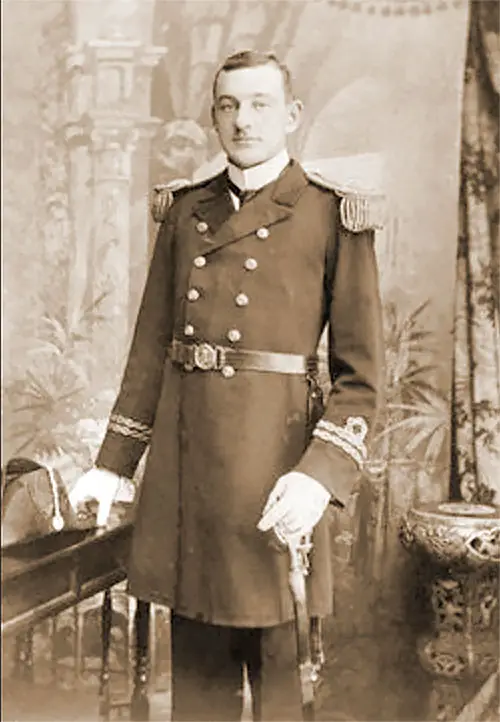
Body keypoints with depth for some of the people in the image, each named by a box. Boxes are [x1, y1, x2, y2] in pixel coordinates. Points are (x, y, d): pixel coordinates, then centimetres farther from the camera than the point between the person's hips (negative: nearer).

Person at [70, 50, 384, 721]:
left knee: (276, 666, 8)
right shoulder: (185, 210, 11)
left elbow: (359, 375, -4)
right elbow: (150, 347, 14)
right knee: (196, 667, 14)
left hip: (273, 458, -3)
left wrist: (320, 475, -16)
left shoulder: (334, 217, -2)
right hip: (183, 460, 4)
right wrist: (112, 464, 13)